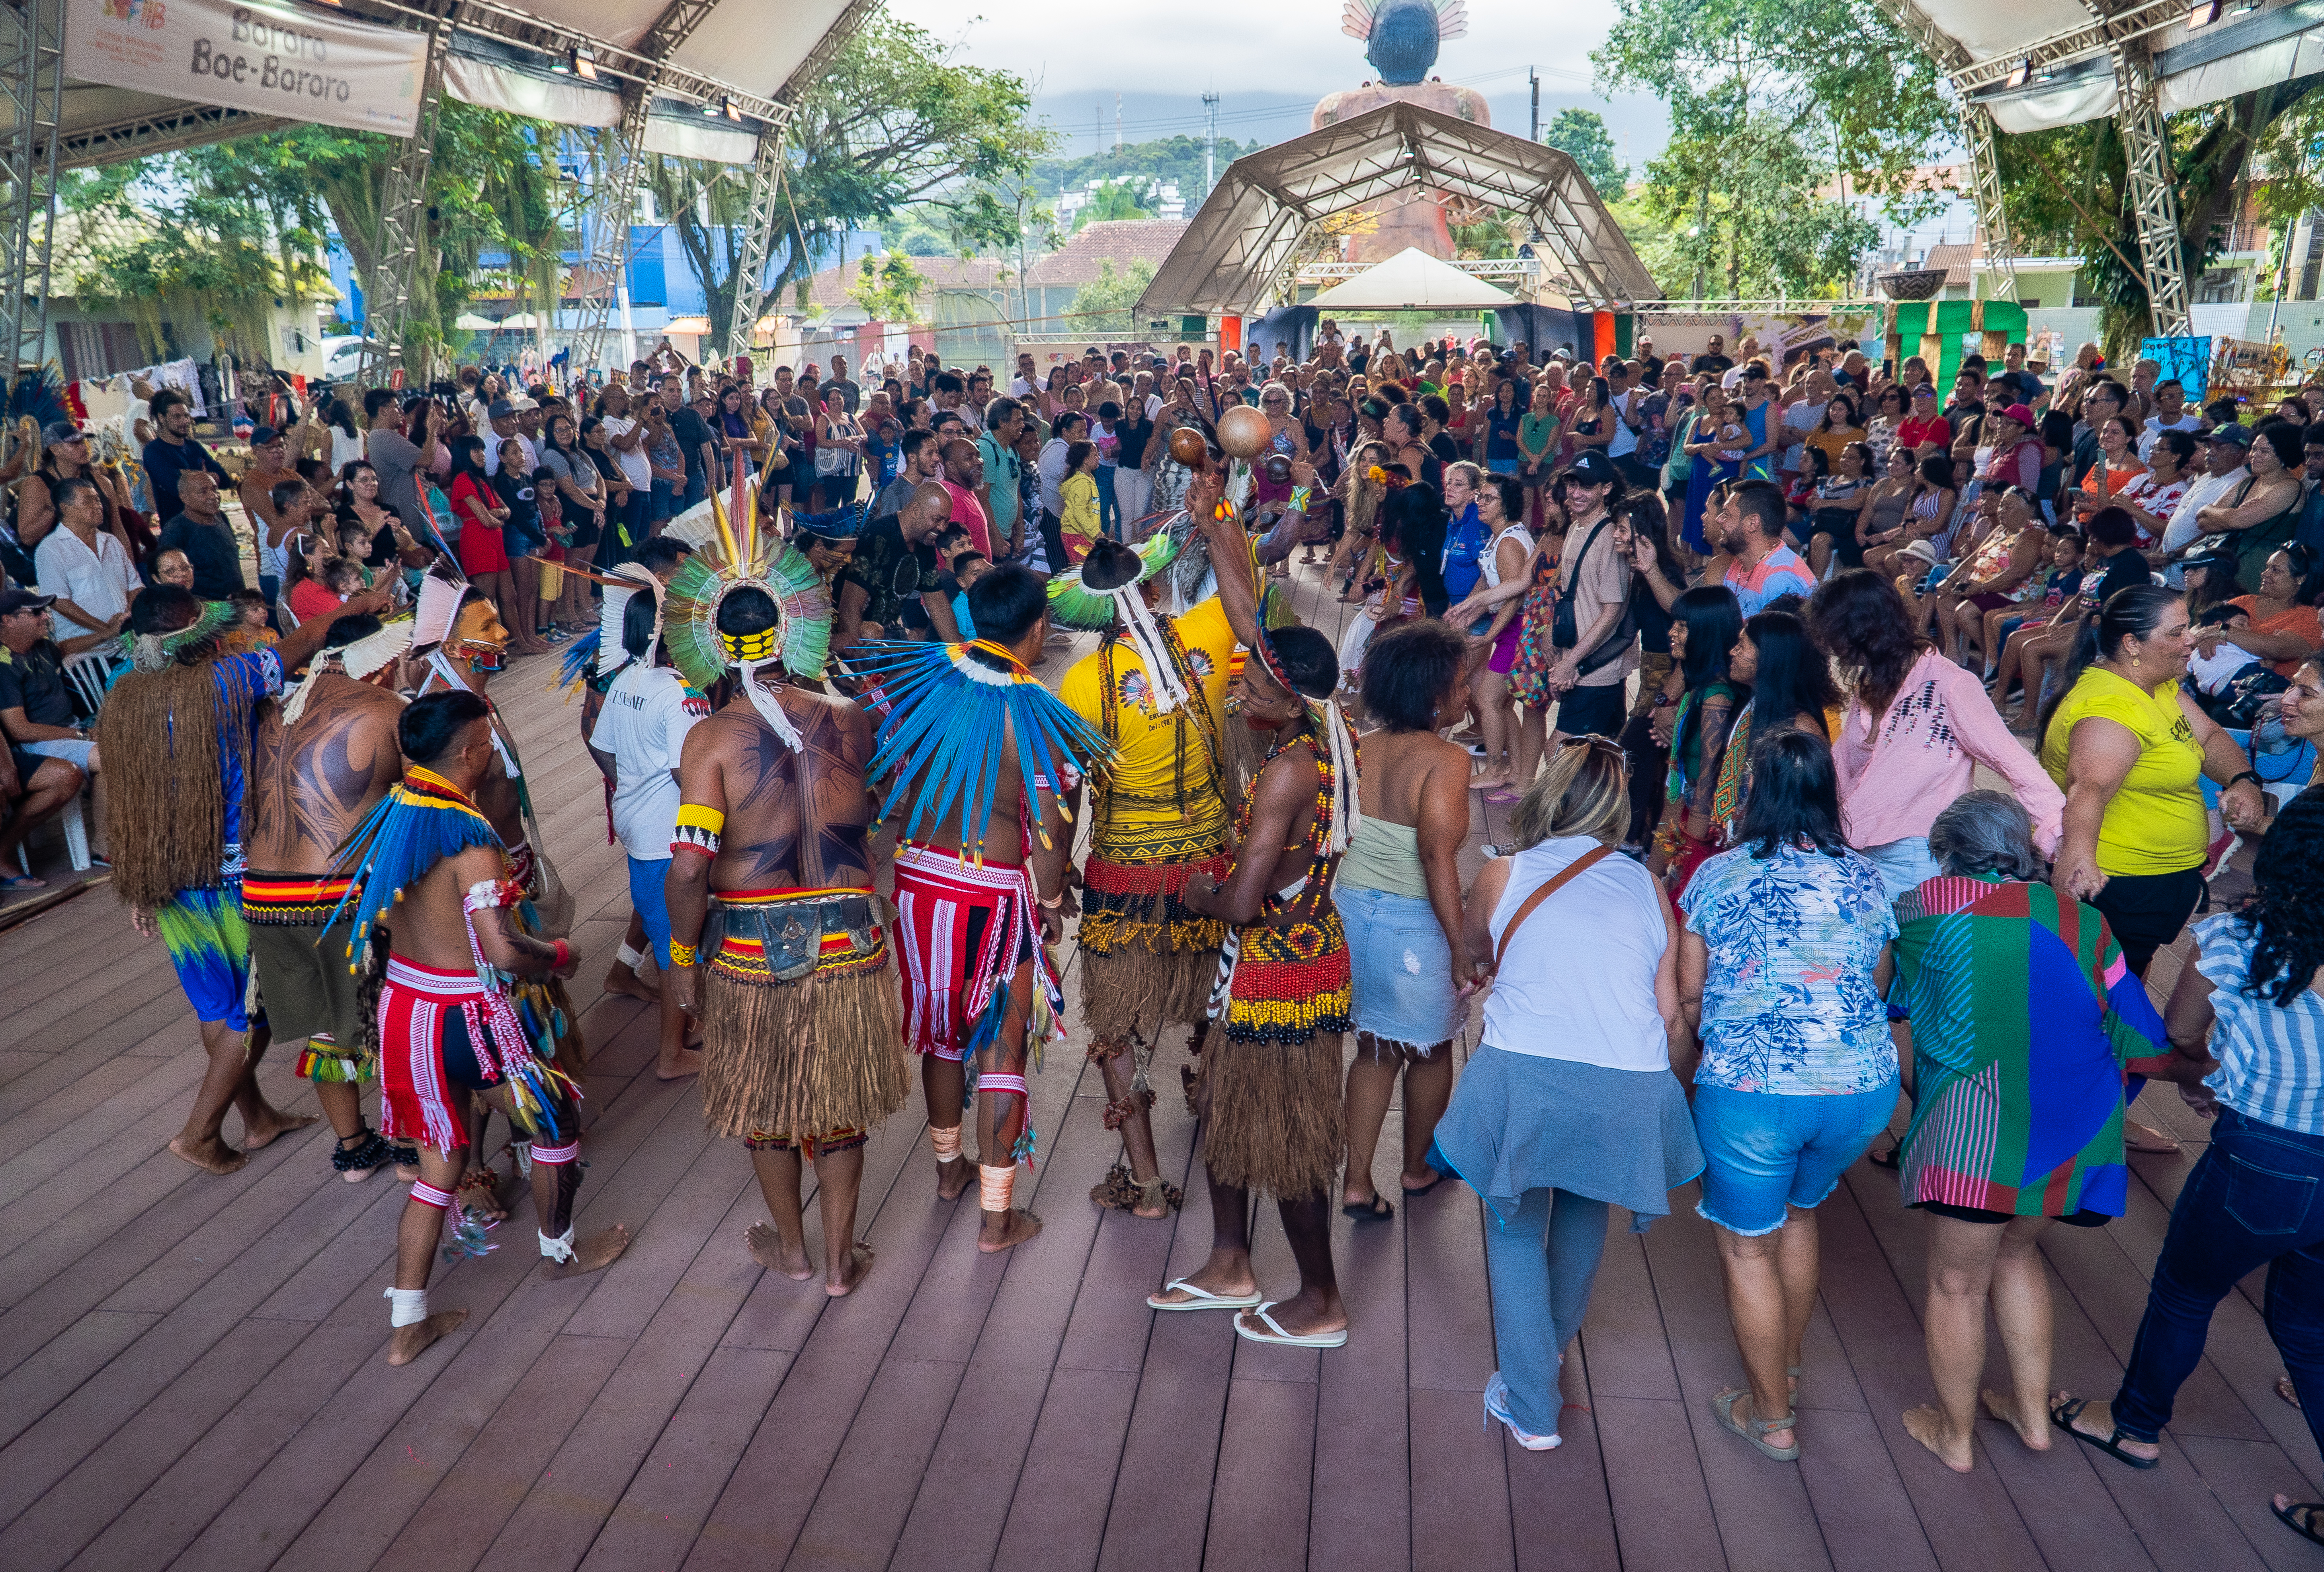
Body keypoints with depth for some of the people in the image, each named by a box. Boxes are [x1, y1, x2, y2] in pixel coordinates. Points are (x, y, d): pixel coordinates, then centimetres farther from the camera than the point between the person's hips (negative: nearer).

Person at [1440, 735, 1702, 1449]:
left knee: (1516, 1232, 17)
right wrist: (1675, 1093, 23)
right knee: (1584, 1217, 28)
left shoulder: (1503, 875, 8)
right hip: (1631, 1089, 3)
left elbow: (1472, 949, 28)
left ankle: (1531, 1410, 20)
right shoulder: (1648, 888, 12)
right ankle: (1555, 1348, 51)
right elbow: (1673, 1016, 8)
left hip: (1524, 1076, -3)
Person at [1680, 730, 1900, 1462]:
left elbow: (1689, 995, 0)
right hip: (1864, 1086, 4)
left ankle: (1772, 1417, 23)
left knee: (1748, 1246, 13)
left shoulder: (1719, 875, -4)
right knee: (1798, 1214, 28)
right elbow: (1879, 988, 16)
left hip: (1751, 1088, -4)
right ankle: (1787, 1361, 44)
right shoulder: (1865, 878, 5)